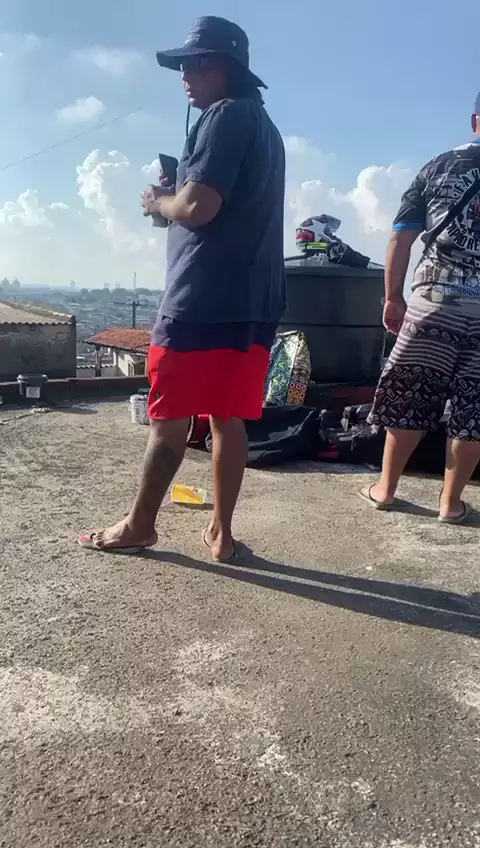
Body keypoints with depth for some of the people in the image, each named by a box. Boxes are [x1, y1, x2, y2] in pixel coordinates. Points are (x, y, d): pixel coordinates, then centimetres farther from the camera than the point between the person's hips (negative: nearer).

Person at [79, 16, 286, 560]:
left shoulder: (225, 116, -5)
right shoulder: (265, 127, 25)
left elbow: (198, 207, -17)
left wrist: (157, 202, 3)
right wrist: (176, 198, 17)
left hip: (205, 299, -9)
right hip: (252, 301, 9)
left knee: (168, 419, -1)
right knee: (228, 419, 7)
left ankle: (139, 525, 11)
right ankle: (221, 532, 11)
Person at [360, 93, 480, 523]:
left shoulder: (438, 166, 9)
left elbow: (401, 237, 7)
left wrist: (393, 297, 12)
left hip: (436, 298, 1)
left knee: (407, 397, 10)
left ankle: (385, 488, 20)